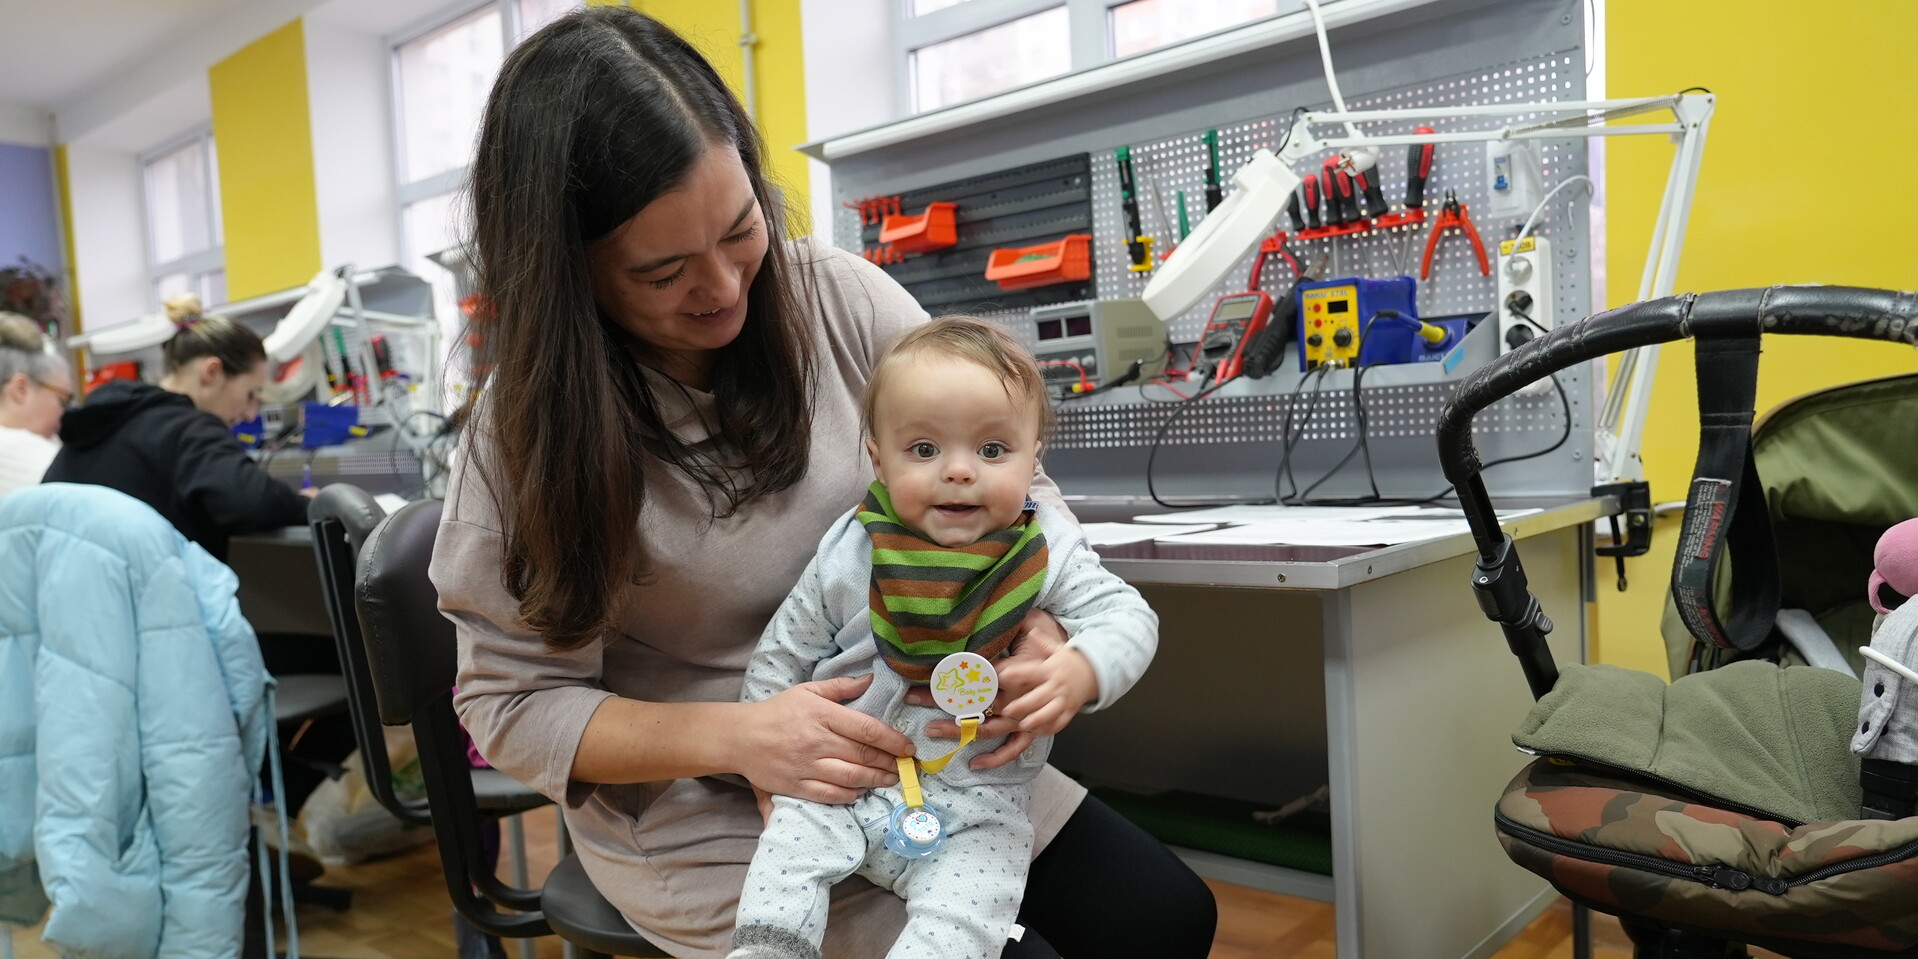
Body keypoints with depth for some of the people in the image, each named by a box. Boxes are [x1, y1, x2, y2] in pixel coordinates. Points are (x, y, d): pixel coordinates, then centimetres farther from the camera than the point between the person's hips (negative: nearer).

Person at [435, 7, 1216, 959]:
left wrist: (1043, 622, -24)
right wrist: (732, 737, -26)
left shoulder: (839, 295, -9)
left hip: (918, 746, 4)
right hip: (709, 820, -3)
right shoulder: (531, 421, -14)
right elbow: (514, 701, -10)